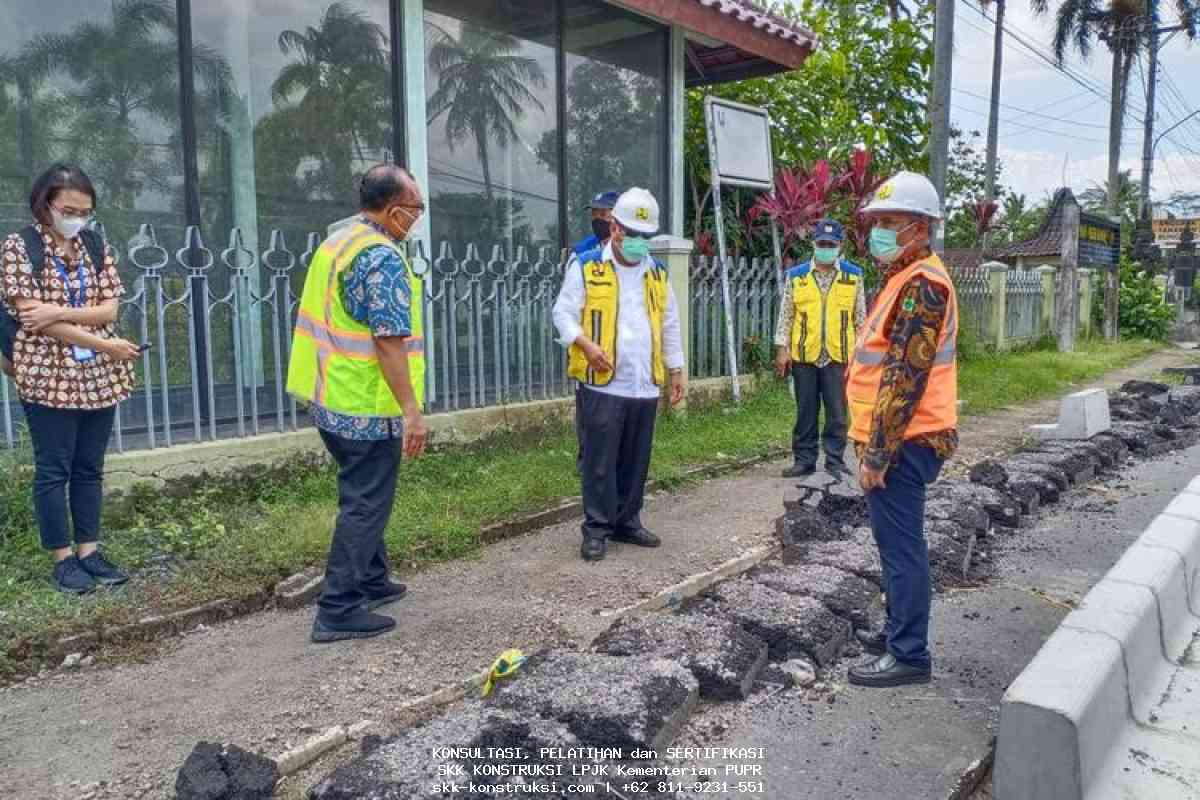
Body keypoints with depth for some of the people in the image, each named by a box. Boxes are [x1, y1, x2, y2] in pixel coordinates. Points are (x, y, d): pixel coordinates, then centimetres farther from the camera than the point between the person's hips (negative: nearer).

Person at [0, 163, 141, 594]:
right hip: (49, 376, -4)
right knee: (53, 469, 4)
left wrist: (60, 312, -18)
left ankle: (89, 549, 21)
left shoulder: (96, 247, 8)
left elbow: (110, 308, 0)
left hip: (99, 376, 4)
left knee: (90, 468, 11)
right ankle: (63, 558, 14)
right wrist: (106, 344, -17)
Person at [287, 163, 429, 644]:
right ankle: (339, 610, 8)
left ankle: (372, 581, 35)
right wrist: (412, 411, -21)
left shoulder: (337, 241, 11)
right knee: (365, 505, 1)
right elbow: (389, 342, -24)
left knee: (363, 497, 22)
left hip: (332, 398, 10)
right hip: (366, 406, -9)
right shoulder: (382, 258, -19)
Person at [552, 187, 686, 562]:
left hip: (645, 386, 5)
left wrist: (676, 369, 17)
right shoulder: (586, 267, -1)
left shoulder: (657, 273, 15)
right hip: (602, 385, -5)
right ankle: (597, 528, 9)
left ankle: (627, 521, 25)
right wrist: (585, 343, -22)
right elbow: (564, 314, -4)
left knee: (636, 460, 12)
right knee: (599, 460, -1)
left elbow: (670, 326, 20)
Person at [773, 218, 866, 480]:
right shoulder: (795, 276, 3)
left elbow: (860, 317, 8)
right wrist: (782, 349, -1)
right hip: (803, 356, 0)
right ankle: (804, 460, 17)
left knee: (837, 412, 4)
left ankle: (835, 461, 13)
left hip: (838, 356, 0)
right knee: (805, 411, 8)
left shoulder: (853, 276, 5)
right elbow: (785, 316, 5)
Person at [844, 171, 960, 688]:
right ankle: (898, 632, 31)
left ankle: (909, 655, 7)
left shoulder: (921, 284, -16)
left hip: (902, 444, -10)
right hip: (900, 441, 10)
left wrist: (876, 452, -21)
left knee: (901, 547, -3)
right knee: (898, 544, 18)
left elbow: (905, 377, -22)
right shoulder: (906, 278, 18)